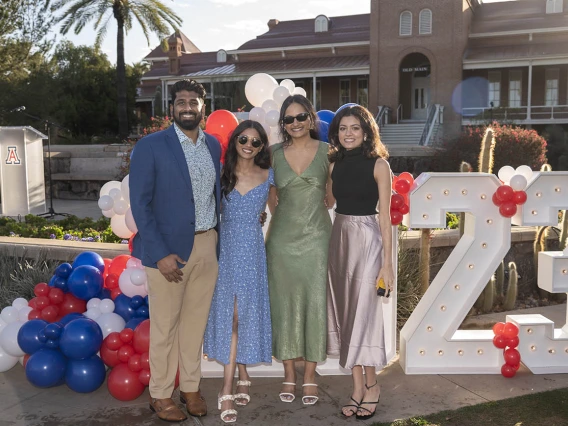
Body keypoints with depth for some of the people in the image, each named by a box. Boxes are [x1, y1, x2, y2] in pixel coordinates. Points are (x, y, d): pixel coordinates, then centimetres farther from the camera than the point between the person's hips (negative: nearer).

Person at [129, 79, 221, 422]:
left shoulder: (214, 145, 8)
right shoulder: (150, 146, -8)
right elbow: (140, 204, -10)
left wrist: (218, 239, 6)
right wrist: (160, 253, -16)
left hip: (208, 245, 4)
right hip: (169, 248, -4)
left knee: (196, 321, 14)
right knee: (165, 325, 7)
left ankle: (191, 387, 30)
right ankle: (161, 395, 24)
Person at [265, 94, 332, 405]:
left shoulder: (327, 152, 0)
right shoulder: (274, 154, 3)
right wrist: (280, 215, 6)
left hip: (315, 238, -1)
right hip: (282, 238, 1)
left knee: (314, 303, 2)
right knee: (284, 303, 6)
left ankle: (310, 376, 16)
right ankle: (289, 374, 20)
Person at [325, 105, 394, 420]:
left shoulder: (378, 164, -6)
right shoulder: (334, 164, 9)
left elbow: (385, 216, -8)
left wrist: (387, 262, -11)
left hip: (367, 240, -5)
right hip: (339, 238, 5)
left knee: (364, 311, -2)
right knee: (345, 311, 7)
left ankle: (371, 385, 16)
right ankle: (358, 386, 18)